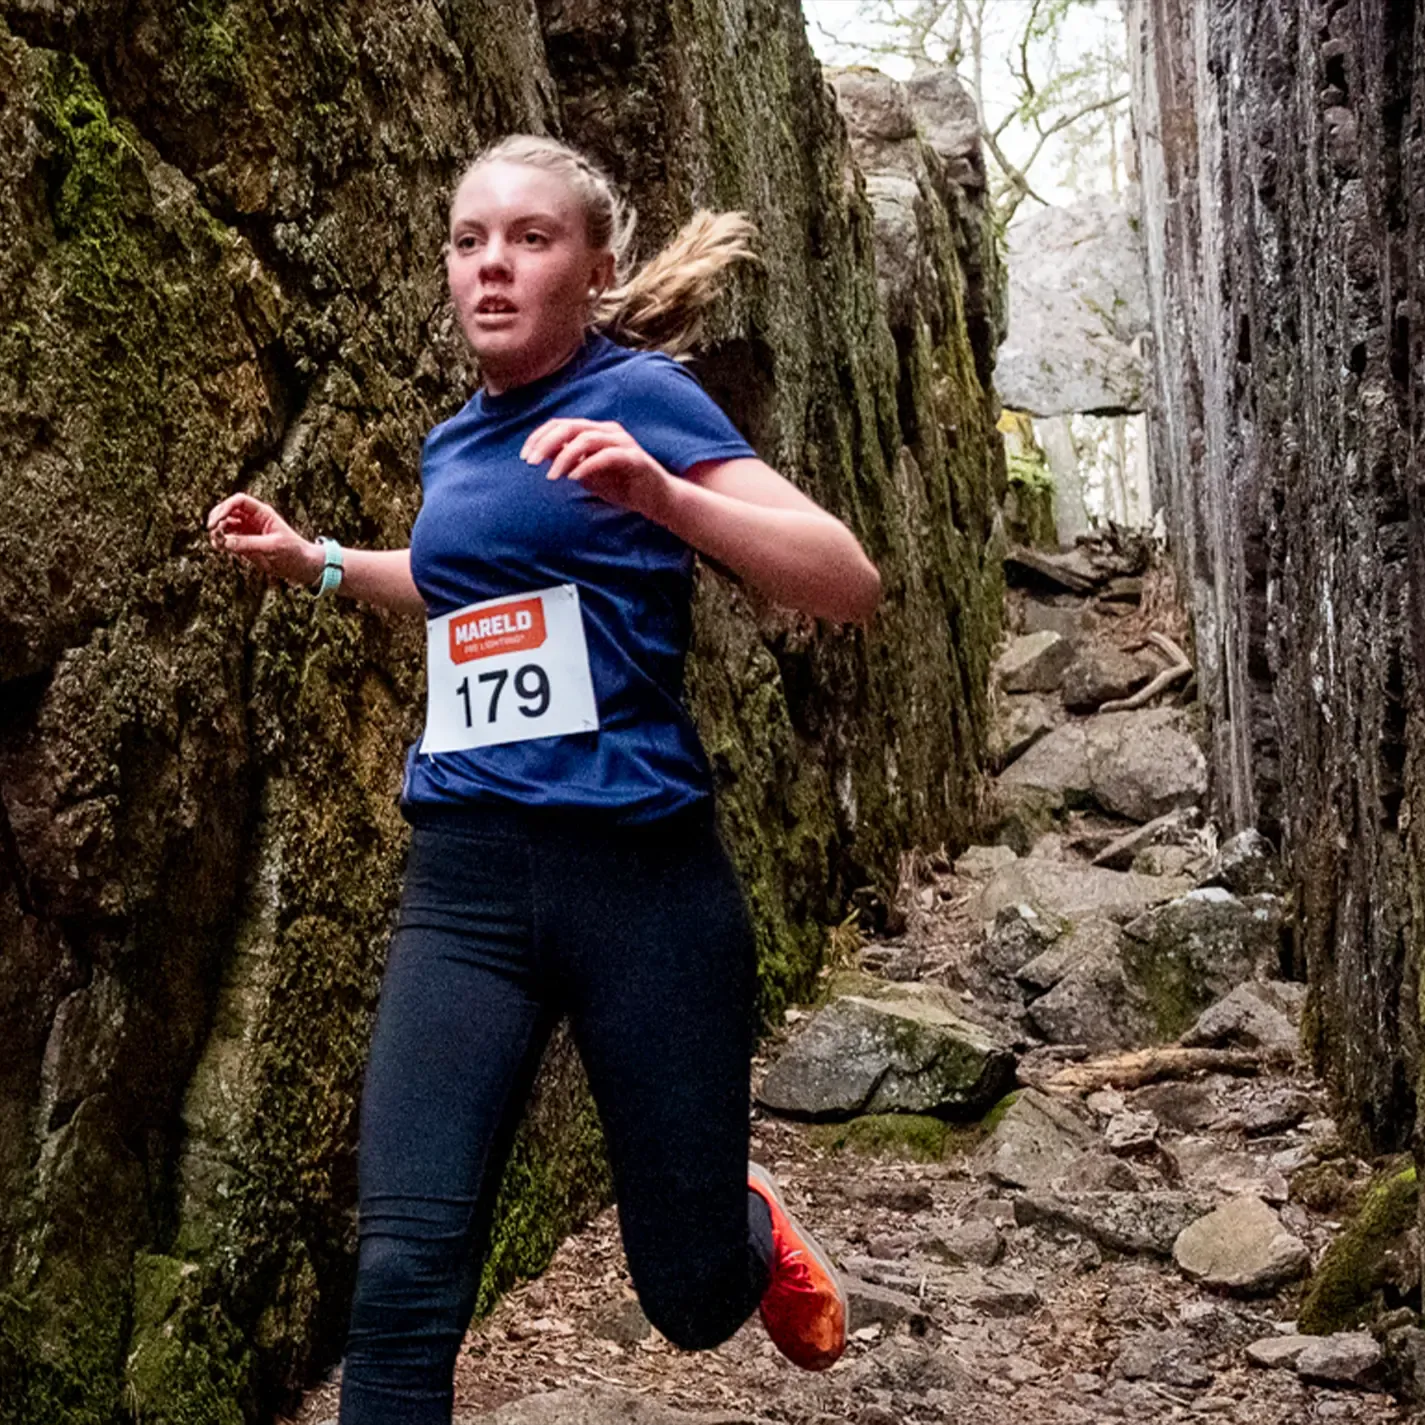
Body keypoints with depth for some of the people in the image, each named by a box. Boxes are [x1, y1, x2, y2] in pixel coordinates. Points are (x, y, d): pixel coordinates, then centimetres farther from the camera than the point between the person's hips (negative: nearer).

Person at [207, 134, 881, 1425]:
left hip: (638, 873, -4)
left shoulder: (641, 394, -4)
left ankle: (750, 1225, 45)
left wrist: (661, 493, -29)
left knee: (692, 1301, 9)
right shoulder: (455, 446, 14)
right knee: (403, 1277, -13)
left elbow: (849, 583, -15)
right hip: (465, 882, 4)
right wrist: (314, 562, 26)